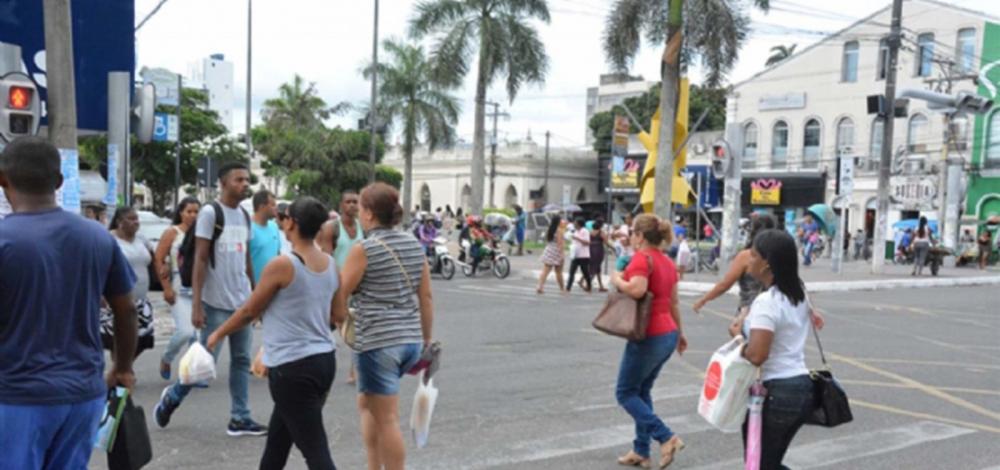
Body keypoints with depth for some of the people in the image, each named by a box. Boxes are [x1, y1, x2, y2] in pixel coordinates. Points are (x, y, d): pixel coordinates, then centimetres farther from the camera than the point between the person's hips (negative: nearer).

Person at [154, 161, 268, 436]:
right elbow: (200, 260, -12)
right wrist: (196, 304, -15)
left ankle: (240, 418, 13)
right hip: (217, 303, -7)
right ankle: (172, 397, 24)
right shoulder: (210, 212, -9)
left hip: (242, 302, 7)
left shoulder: (245, 216, 12)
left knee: (241, 360, 7)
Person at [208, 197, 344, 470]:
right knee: (278, 437, 25)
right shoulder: (331, 264, 5)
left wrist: (217, 335, 12)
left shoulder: (282, 265, -14)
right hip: (324, 359, 8)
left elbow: (249, 312, -3)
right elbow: (339, 314, 12)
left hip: (292, 367, -8)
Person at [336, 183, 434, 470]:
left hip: (378, 343, -7)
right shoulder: (413, 244, 8)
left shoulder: (364, 250, -10)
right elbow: (426, 296, 11)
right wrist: (427, 339, 18)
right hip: (411, 341, 7)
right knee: (366, 403, 24)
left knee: (387, 421, 1)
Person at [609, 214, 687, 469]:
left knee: (625, 393, 3)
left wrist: (617, 280, -13)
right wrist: (679, 332, 27)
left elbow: (637, 289, -33)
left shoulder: (642, 258, -15)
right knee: (641, 391, 17)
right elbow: (674, 302, 18)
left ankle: (667, 438, -6)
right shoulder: (667, 262, 11)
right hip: (667, 334, 9)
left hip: (649, 337, -9)